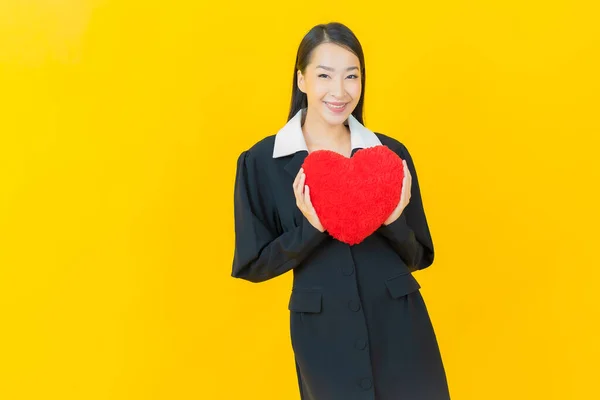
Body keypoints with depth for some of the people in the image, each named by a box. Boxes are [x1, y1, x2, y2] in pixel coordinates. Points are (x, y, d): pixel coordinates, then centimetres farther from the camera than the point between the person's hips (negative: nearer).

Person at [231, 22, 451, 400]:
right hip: (323, 337, -1)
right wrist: (310, 229, -19)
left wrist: (394, 223, -15)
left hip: (400, 329, 2)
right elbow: (253, 266, -3)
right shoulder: (261, 162, -5)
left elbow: (418, 257, 5)